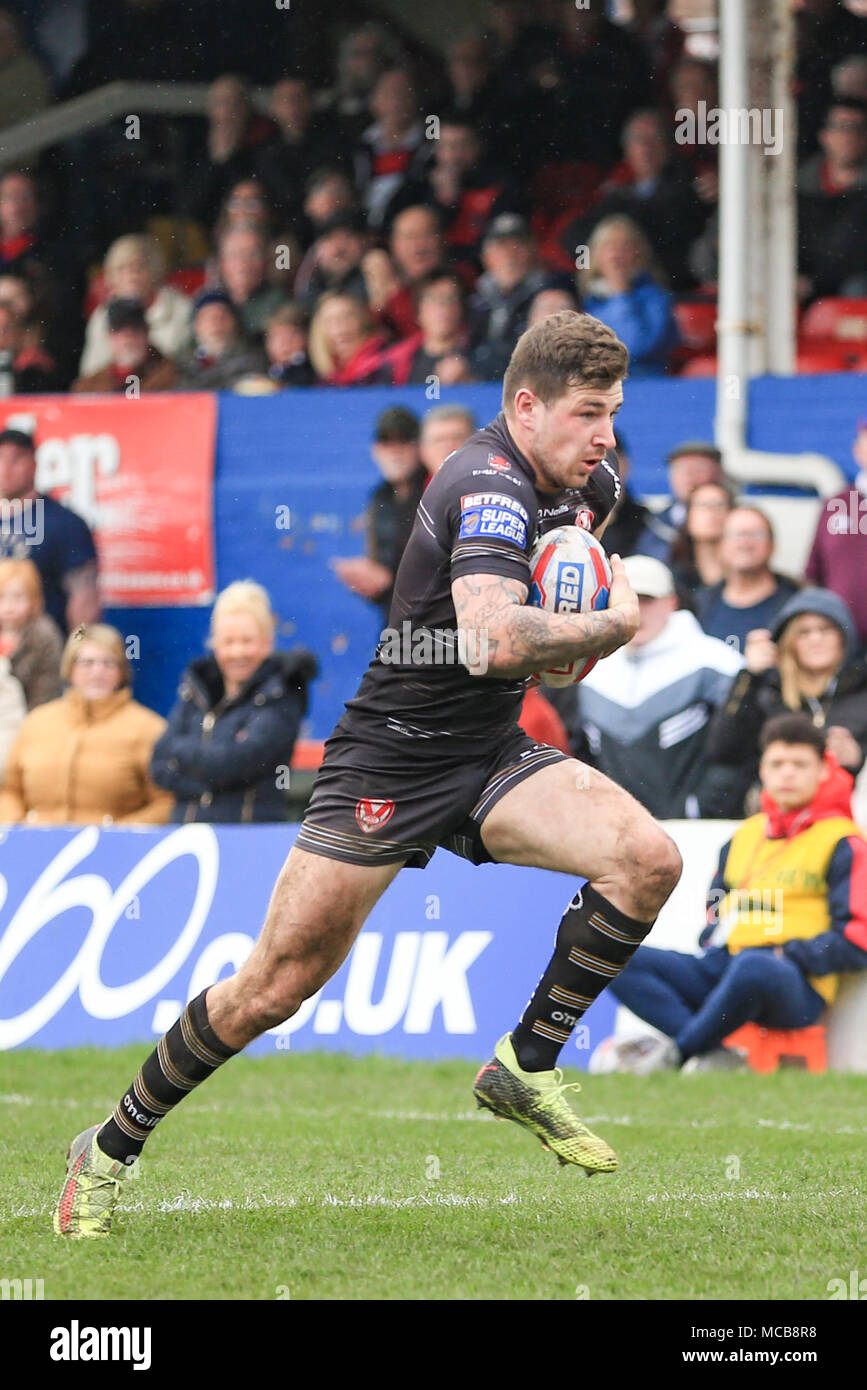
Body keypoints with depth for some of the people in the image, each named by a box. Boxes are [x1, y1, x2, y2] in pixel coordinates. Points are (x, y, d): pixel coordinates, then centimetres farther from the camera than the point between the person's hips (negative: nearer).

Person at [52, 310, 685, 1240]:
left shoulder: (581, 486, 4)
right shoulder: (490, 487, -23)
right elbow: (493, 640, -40)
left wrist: (573, 638, 10)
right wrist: (611, 624, -24)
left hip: (490, 757, 7)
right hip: (389, 762, -7)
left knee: (647, 858, -18)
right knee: (276, 986, -5)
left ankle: (527, 1068, -4)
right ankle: (110, 1151, 14)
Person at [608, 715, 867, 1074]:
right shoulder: (746, 835, 22)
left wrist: (789, 954, -14)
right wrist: (713, 941, 9)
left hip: (797, 984, -7)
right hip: (722, 968, 7)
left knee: (753, 967, -43)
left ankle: (678, 1051, -22)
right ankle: (715, 1057, -31)